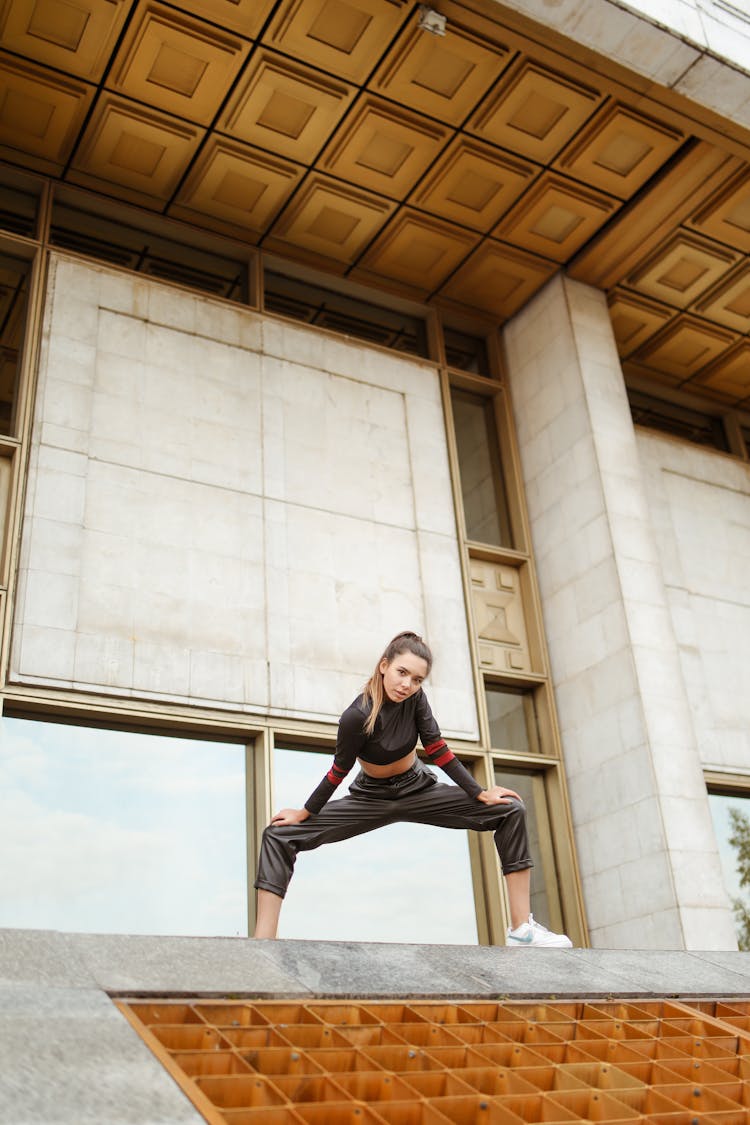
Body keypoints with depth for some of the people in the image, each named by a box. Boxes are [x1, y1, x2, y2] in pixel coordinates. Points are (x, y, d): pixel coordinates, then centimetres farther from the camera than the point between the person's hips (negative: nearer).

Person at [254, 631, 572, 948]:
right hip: (370, 798, -3)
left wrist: (479, 793, -12)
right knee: (279, 835, -20)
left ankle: (522, 928, -11)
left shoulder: (414, 697, -18)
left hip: (418, 789, 3)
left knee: (511, 810, -12)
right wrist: (305, 813, -6)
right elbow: (338, 771, -16)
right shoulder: (356, 717, -29)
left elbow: (436, 748, -12)